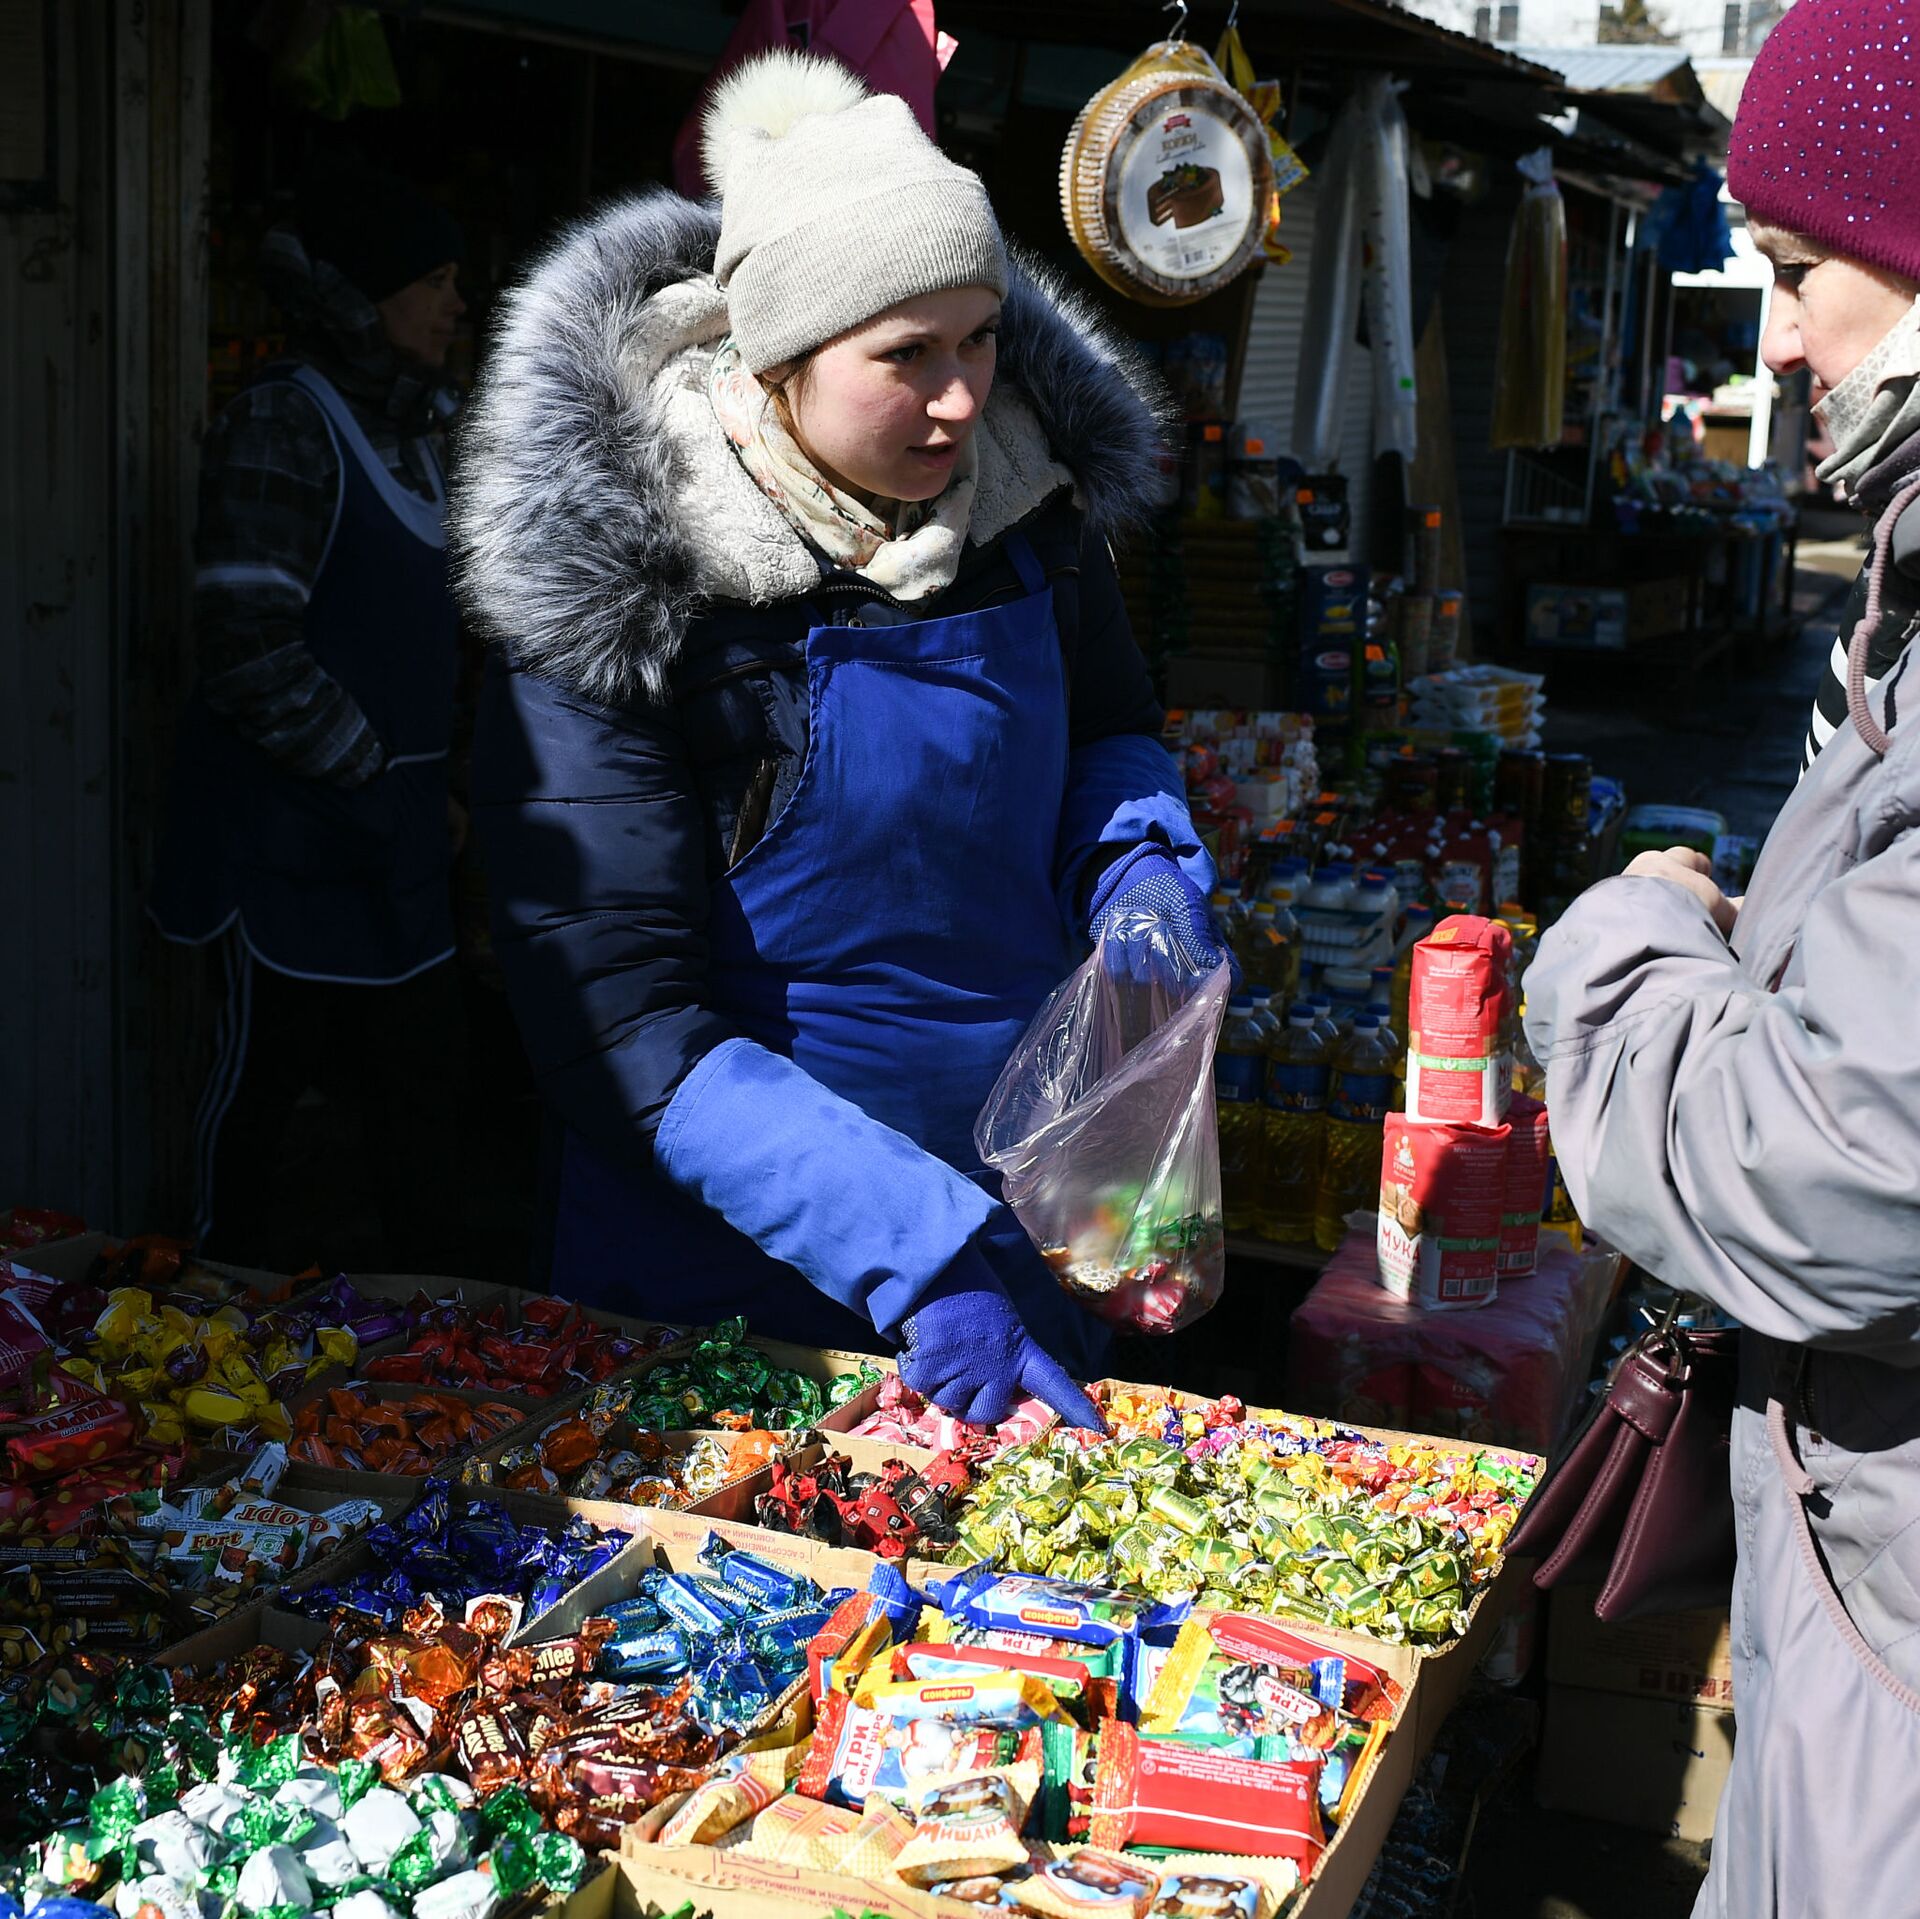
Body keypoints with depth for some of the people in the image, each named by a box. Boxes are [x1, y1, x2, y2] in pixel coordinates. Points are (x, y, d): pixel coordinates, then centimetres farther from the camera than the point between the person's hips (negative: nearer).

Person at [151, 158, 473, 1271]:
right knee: (266, 1069, 3)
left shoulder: (411, 426, 12)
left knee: (423, 1076, 11)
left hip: (396, 832, 8)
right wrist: (371, 770, -14)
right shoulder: (283, 428, -14)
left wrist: (431, 785, 14)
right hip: (291, 822, -8)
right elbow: (251, 648, -20)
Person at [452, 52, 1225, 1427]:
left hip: (1025, 1215, 5)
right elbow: (623, 1029, -25)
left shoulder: (1026, 489, -6)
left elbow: (1113, 734, 12)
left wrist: (1141, 868, -11)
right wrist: (921, 1249, -34)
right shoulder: (617, 583, -21)